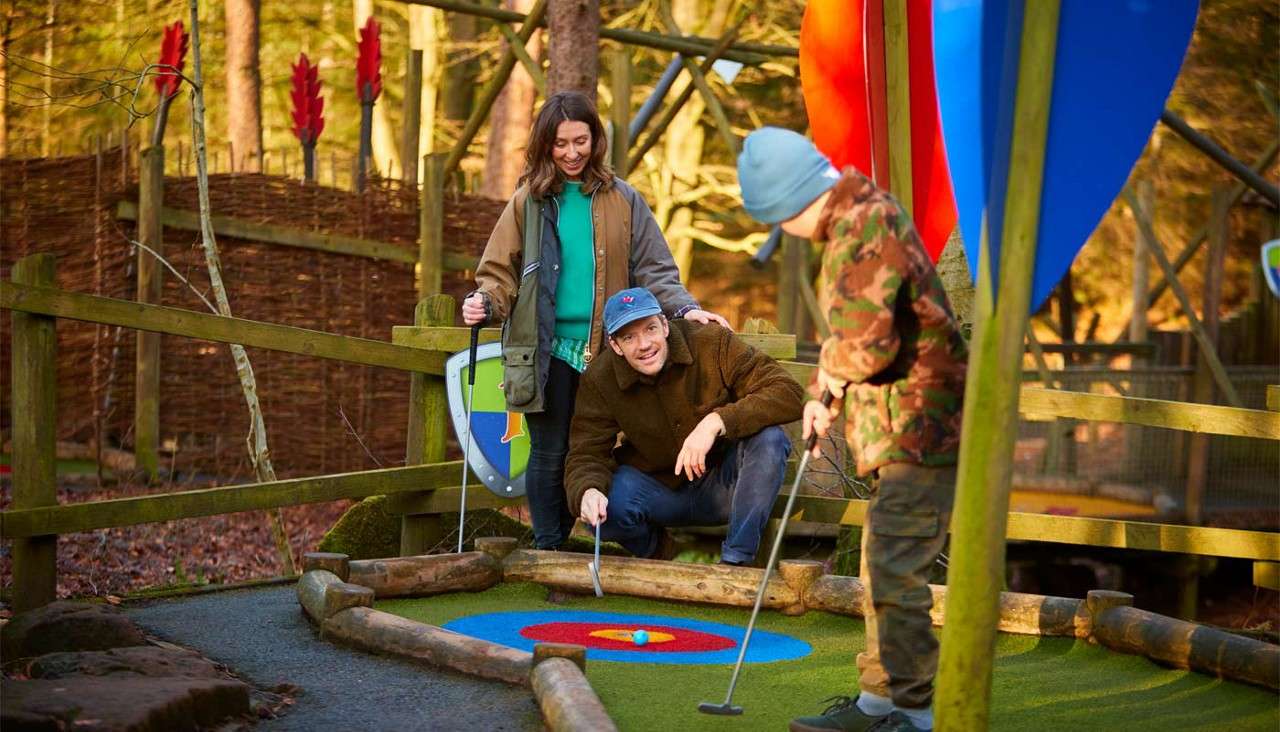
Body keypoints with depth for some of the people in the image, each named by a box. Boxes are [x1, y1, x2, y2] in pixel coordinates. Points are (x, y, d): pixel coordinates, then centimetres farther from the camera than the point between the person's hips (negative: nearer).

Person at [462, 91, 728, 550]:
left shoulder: (622, 201, 8)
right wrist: (485, 304, -16)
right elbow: (500, 271, 5)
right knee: (550, 452, 0)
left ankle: (560, 541, 15)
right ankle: (547, 551, 10)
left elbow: (652, 269, 7)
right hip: (548, 349, -1)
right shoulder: (529, 201, 6)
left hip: (603, 350, 1)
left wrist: (684, 308, -9)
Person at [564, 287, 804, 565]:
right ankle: (653, 554, 4)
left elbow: (788, 392, -25)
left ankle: (735, 562, -21)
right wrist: (588, 491, -37)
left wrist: (717, 422, -37)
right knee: (601, 509, -31)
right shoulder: (599, 381, -12)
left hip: (722, 485, 0)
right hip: (656, 488, 1)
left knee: (769, 439, -30)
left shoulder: (712, 342, -18)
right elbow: (586, 455, -12)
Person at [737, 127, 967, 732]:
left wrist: (829, 374, -7)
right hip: (908, 431, 11)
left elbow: (865, 340, -27)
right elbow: (854, 325, 22)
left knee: (896, 571, -11)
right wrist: (826, 393, 9)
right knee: (883, 567, 16)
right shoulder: (860, 218, 15)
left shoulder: (866, 224, -19)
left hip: (922, 428, -11)